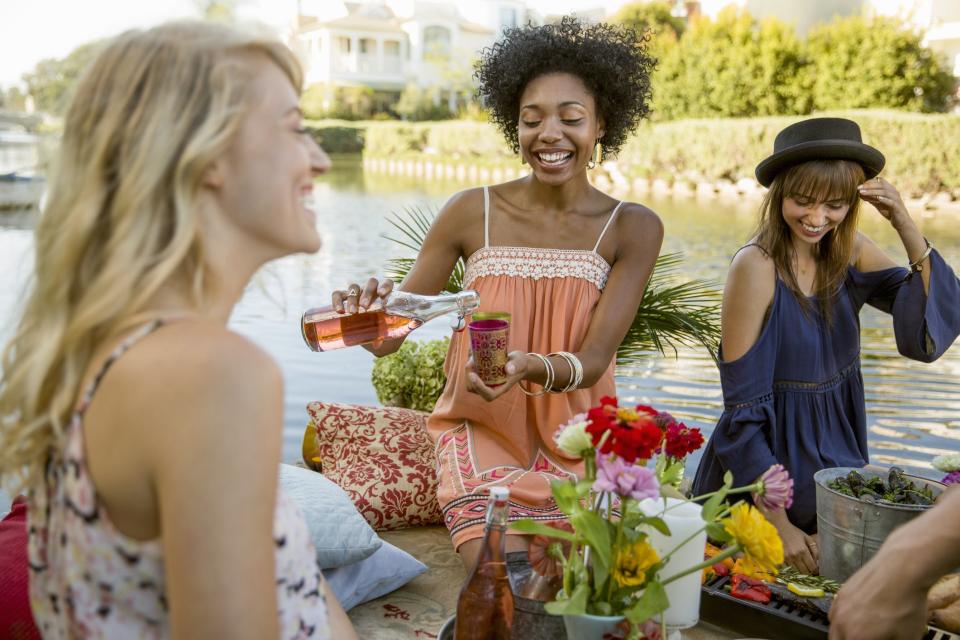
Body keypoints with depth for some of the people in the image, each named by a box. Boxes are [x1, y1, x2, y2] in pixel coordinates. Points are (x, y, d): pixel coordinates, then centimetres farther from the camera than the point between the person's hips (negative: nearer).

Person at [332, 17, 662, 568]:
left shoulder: (633, 228, -7)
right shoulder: (472, 212, -8)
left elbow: (593, 359, -15)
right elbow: (388, 337, -6)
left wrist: (531, 369, -38)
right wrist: (368, 309, -31)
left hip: (574, 444, 1)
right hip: (482, 436, 0)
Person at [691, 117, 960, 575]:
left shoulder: (851, 253, -3)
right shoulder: (756, 267, -21)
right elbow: (743, 410, -19)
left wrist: (907, 229, -22)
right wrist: (778, 525, -20)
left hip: (839, 455, 7)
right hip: (770, 461, -6)